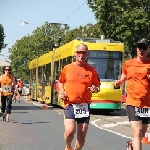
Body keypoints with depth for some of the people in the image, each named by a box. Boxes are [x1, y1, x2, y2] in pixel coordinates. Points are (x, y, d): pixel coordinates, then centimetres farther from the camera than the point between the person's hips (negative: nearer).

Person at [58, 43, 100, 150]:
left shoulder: (91, 70, 2)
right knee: (70, 130, -18)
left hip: (84, 105, 1)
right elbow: (60, 82, 20)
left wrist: (95, 89, -12)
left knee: (82, 135, 5)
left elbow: (97, 86, 10)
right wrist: (61, 92, 3)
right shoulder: (67, 68, 4)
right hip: (70, 104, -1)